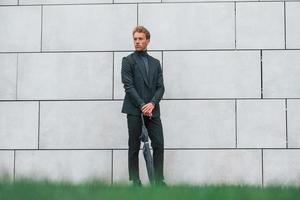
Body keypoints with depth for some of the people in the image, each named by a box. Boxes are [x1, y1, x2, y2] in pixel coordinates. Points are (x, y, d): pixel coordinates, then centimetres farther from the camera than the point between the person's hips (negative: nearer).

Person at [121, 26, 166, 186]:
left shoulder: (155, 63, 15)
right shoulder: (128, 60, 3)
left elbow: (160, 87, 7)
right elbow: (128, 86, -7)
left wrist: (152, 103, -11)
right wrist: (142, 105, -14)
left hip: (152, 110, 4)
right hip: (135, 110, -3)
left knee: (158, 145, -2)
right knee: (134, 147, 1)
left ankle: (159, 181, 4)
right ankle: (135, 182, 6)